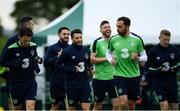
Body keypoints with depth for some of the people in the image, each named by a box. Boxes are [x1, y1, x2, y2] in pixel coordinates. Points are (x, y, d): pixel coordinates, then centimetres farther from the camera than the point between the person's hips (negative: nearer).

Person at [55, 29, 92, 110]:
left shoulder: (86, 50, 7)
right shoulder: (67, 51, -8)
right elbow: (58, 65, -9)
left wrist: (89, 68, 2)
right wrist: (72, 69, -16)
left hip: (85, 84, 3)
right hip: (72, 86, -3)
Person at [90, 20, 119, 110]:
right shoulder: (97, 42, -5)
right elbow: (92, 59, -13)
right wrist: (106, 59, -17)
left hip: (113, 77, 3)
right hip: (99, 78, -3)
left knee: (117, 104, -8)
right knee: (98, 106, 7)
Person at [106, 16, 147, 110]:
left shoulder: (137, 40, -4)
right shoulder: (113, 40, 0)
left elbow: (144, 57, 3)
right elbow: (108, 52, 19)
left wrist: (138, 58, -18)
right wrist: (110, 60, -1)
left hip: (134, 76, 1)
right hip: (119, 76, -1)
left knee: (131, 106, 10)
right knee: (123, 103, -16)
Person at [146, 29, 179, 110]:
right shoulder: (153, 51, -7)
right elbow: (148, 68, -4)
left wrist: (173, 69, -8)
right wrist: (160, 69, -19)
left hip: (172, 82, 4)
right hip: (158, 82, -4)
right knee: (164, 105, -14)